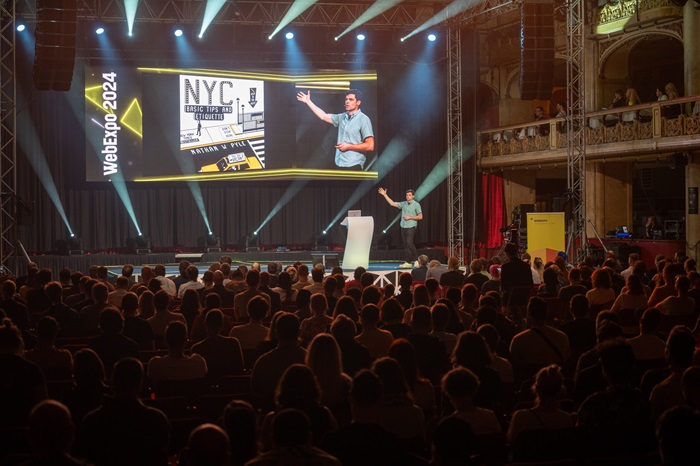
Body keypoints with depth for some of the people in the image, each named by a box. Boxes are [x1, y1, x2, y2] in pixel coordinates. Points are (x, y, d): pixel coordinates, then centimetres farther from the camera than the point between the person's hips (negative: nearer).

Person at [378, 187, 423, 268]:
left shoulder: (416, 204, -3)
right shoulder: (403, 204, 10)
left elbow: (420, 217, -3)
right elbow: (392, 203, 10)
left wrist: (410, 217, -11)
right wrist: (384, 195, 6)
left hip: (411, 227, -6)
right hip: (403, 227, 6)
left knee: (409, 243, -16)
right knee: (405, 245, 5)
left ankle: (408, 262, -13)